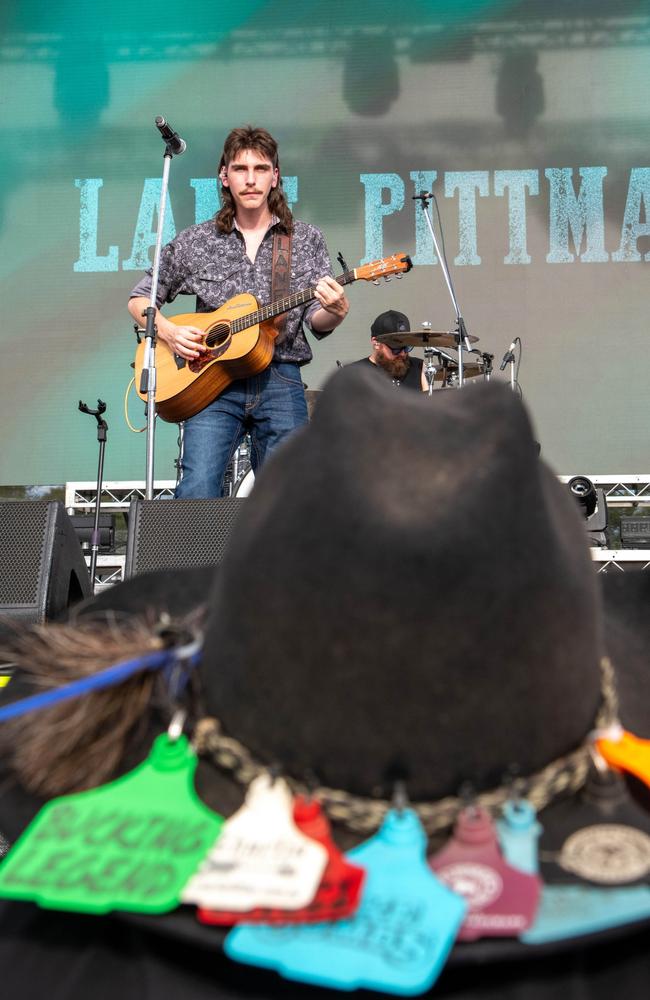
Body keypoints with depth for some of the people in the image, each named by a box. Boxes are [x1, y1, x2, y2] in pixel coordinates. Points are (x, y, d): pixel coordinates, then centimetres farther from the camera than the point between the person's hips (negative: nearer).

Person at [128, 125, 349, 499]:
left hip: (281, 383, 1)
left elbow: (318, 323, 2)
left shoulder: (306, 240, 9)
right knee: (198, 490, -17)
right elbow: (139, 299, 14)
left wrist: (335, 311, -21)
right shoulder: (195, 242, 8)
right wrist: (168, 330, -6)